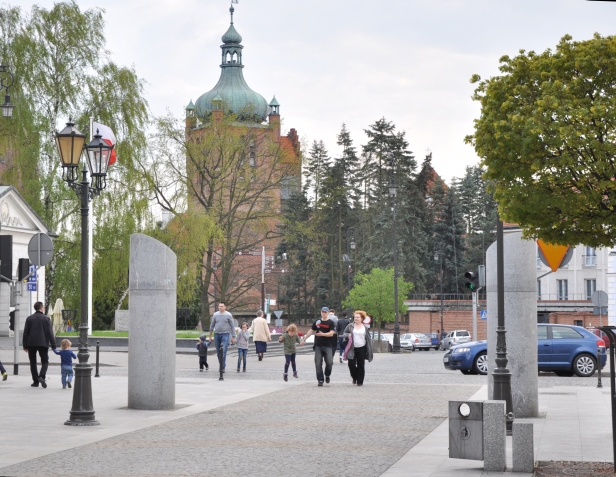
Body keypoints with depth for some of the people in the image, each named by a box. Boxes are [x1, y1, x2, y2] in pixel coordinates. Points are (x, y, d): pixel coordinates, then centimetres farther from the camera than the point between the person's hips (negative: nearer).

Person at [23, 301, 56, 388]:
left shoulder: (29, 318, 3)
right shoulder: (46, 318, -3)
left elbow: (25, 333, 2)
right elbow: (50, 333, -5)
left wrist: (25, 345, 6)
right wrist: (53, 345, -1)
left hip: (31, 344, 1)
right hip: (43, 343, -1)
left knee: (33, 362, 10)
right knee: (45, 362, 8)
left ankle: (36, 381, 8)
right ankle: (41, 376, -17)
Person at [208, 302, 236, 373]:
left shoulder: (228, 315, 0)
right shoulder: (215, 315, 8)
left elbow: (232, 326, 2)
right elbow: (212, 325, 16)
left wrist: (233, 337, -1)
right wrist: (210, 336, 15)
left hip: (225, 335, -4)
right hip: (217, 335, 4)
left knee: (223, 352, -13)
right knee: (218, 352, 8)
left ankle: (223, 367, -13)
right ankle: (221, 365, 22)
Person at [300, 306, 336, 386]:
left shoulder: (331, 323, 1)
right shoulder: (317, 322, 11)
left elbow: (331, 333, -11)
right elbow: (311, 331, 20)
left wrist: (323, 334, -27)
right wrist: (304, 339, 20)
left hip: (327, 346, -3)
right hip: (318, 345, 3)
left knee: (329, 362, -11)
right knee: (318, 363, -3)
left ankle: (327, 375, 16)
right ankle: (320, 380, 3)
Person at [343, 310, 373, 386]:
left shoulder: (365, 327, 7)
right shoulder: (350, 326, 5)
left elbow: (368, 339, 9)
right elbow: (344, 334, 14)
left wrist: (369, 350, 5)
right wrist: (348, 335, -11)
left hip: (361, 348, 0)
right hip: (352, 349, 0)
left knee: (360, 365, 1)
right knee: (351, 364, -8)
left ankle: (360, 381, 11)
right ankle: (354, 377, 19)